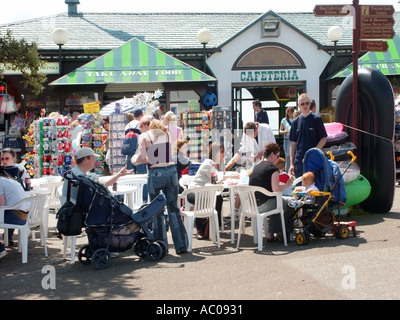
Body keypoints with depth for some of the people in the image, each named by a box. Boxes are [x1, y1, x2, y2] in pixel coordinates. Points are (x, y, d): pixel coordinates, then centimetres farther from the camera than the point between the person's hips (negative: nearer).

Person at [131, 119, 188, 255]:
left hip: (155, 173, -3)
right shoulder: (167, 134, 12)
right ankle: (181, 245, 7)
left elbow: (141, 157, -6)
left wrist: (134, 160, 16)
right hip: (171, 171, 3)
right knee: (173, 209, 9)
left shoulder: (144, 136, 0)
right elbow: (169, 154, 14)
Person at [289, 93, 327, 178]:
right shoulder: (295, 122, 10)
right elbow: (293, 143, 11)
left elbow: (323, 139, -1)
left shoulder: (317, 119, 0)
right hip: (299, 161, 3)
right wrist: (291, 164, 5)